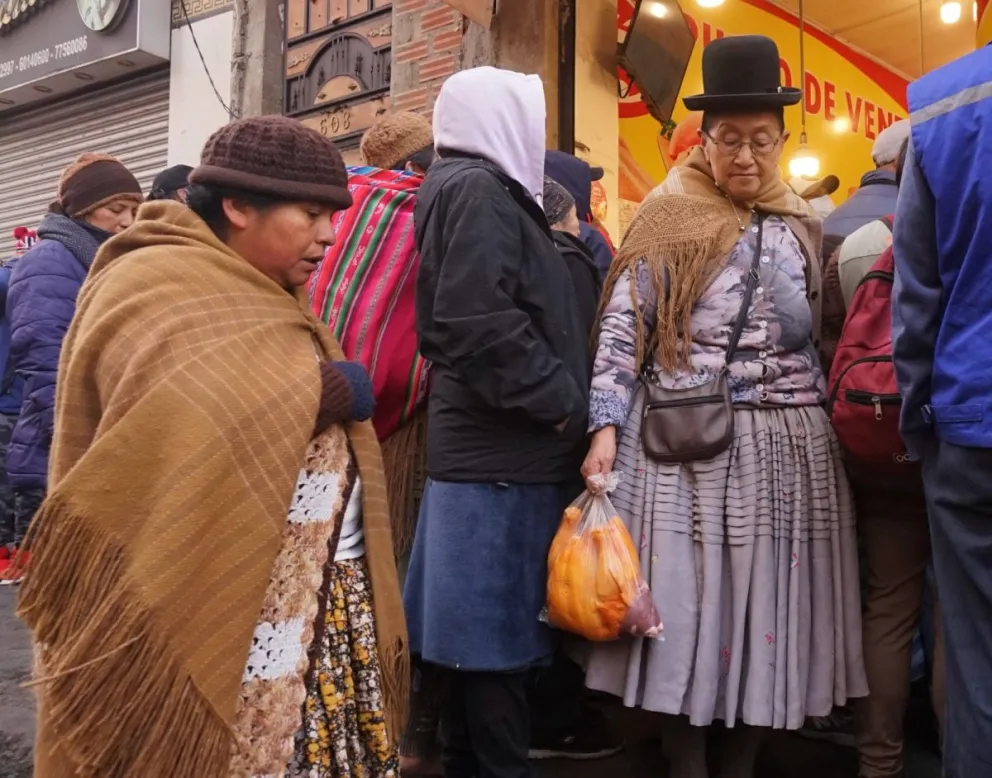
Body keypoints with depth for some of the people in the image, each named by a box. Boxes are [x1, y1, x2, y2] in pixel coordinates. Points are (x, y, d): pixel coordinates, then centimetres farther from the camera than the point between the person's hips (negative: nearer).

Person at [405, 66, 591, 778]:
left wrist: (560, 401, 15)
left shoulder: (484, 192, 21)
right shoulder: (478, 190, -10)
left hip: (492, 446, 10)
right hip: (503, 452, -10)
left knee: (479, 634, 14)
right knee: (496, 636, -3)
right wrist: (564, 402, -14)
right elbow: (481, 323, -22)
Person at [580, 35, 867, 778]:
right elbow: (622, 332, -4)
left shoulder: (802, 226, 10)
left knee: (770, 607, 8)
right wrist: (606, 429, -11)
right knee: (681, 606, 1)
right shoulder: (668, 220, -1)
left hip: (786, 448, 4)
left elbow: (816, 341, 14)